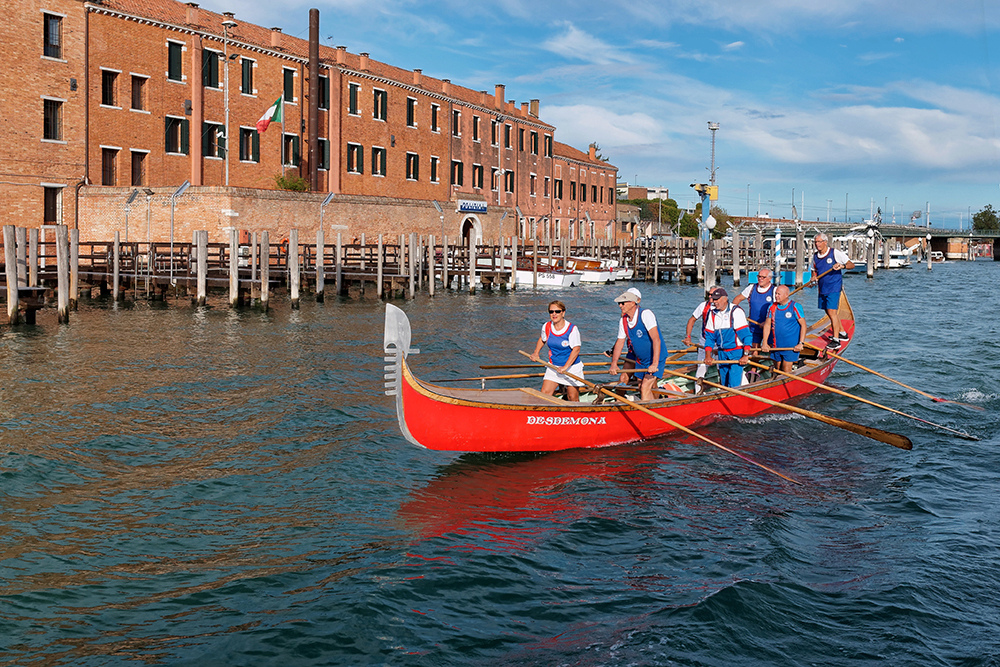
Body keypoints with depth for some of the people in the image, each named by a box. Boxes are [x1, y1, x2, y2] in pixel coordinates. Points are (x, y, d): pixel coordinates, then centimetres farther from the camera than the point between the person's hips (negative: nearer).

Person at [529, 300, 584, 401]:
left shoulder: (572, 329, -16)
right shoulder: (546, 327, -1)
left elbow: (576, 349, -19)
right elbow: (542, 339, 21)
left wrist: (565, 367, -26)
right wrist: (536, 353, 10)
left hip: (572, 367, -4)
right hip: (553, 366, 4)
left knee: (573, 399, 3)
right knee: (544, 394, -9)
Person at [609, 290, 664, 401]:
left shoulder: (645, 314, -22)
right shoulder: (623, 321, 0)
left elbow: (656, 339, -30)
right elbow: (620, 342, 8)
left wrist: (655, 364, -37)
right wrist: (614, 363, -4)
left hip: (656, 359, -8)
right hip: (640, 360, 8)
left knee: (645, 388, -19)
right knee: (641, 388, 17)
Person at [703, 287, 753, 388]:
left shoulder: (736, 312, -12)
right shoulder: (712, 314, 6)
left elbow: (746, 335, -15)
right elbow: (709, 336, 9)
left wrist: (746, 355, -22)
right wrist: (708, 355, -3)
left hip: (736, 353, -6)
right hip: (722, 353, 6)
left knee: (734, 384, -14)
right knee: (724, 384, 11)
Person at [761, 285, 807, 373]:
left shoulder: (795, 307, -7)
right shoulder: (772, 307, 6)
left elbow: (803, 325, -6)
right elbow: (767, 325, 9)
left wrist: (801, 343, -13)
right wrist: (765, 343, 1)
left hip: (791, 345, -5)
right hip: (775, 345, 5)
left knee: (786, 371, -7)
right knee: (778, 370, 12)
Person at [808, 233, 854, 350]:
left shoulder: (836, 253, -8)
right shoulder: (815, 256, 9)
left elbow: (851, 265, -7)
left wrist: (842, 266, -27)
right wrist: (813, 279, -2)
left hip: (834, 287, -7)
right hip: (822, 288, 7)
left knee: (832, 312, -15)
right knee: (829, 312, 15)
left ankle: (836, 340, -15)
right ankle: (842, 333, 32)